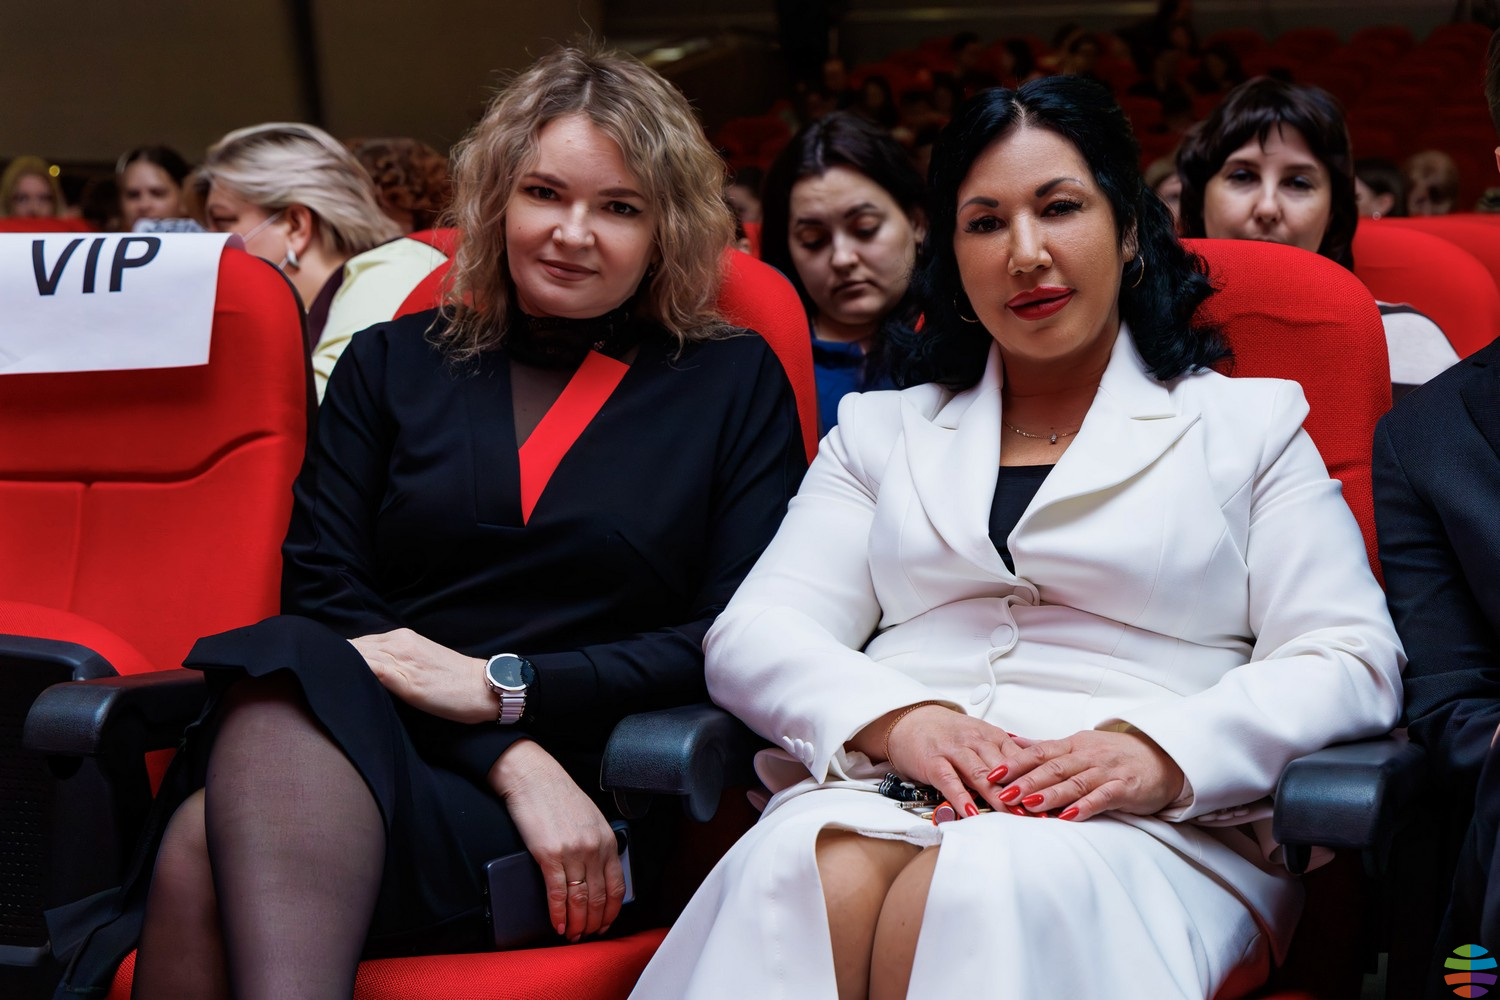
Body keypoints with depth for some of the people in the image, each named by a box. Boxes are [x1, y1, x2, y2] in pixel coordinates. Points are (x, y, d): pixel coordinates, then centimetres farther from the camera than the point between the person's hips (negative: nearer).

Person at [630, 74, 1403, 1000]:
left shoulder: (1249, 424, 17)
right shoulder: (882, 430, 25)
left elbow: (1350, 661, 5)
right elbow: (754, 635, 11)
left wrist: (1161, 753, -14)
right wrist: (899, 720, -11)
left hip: (1151, 827, -2)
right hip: (884, 791, 2)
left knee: (983, 887, -37)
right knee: (804, 873, -35)